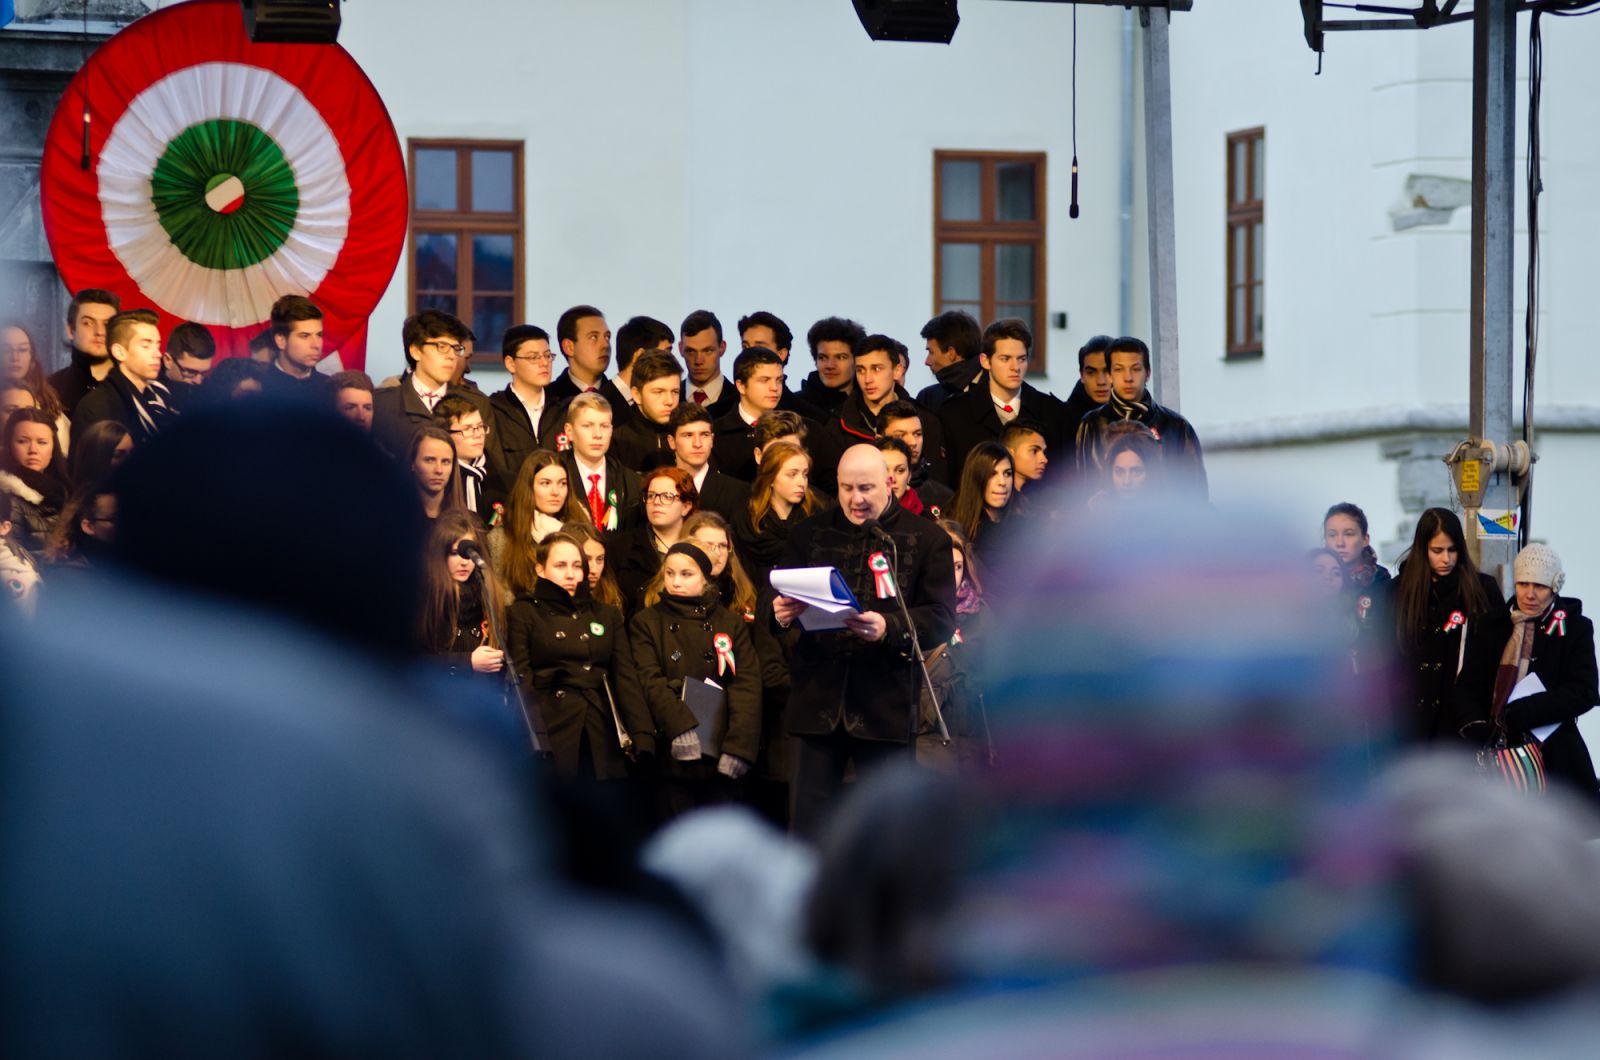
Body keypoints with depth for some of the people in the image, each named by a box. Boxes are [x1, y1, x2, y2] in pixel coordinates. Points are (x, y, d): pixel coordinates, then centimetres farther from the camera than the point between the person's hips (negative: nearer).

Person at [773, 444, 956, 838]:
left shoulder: (926, 539, 4)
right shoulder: (810, 533, 12)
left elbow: (941, 619, -4)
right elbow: (782, 597, 11)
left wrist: (889, 628, -22)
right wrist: (782, 613, -13)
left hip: (885, 700, -2)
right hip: (819, 697, 2)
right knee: (808, 818, 2)